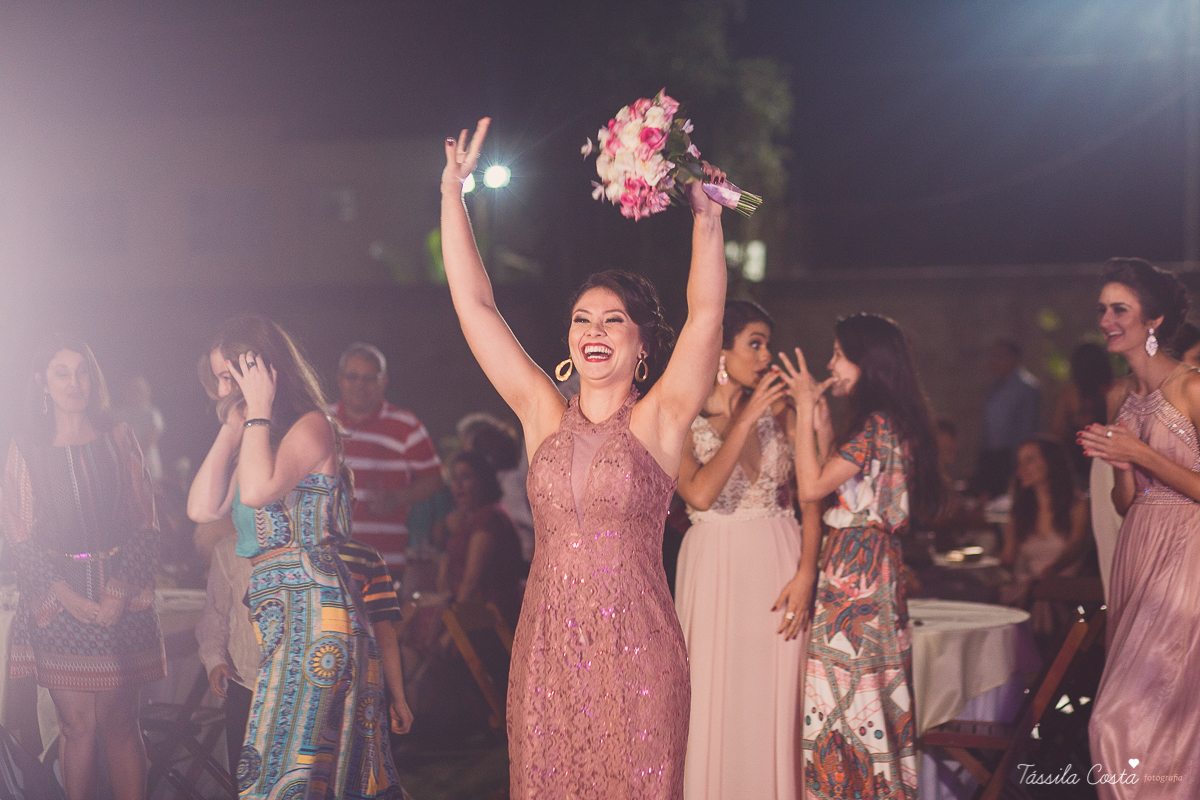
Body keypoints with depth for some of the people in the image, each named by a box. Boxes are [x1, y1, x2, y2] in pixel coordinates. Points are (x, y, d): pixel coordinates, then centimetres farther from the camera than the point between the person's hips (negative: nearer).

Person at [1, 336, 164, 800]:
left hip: (119, 598, 1)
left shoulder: (117, 438, 10)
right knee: (78, 725, -4)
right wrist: (63, 594, -9)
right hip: (58, 600, 0)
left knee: (120, 723, -1)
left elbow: (145, 523, 5)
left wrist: (121, 590, -8)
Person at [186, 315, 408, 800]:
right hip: (279, 614, 8)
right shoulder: (259, 440, 21)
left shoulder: (312, 427, -4)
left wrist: (258, 408, -10)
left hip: (312, 609, -8)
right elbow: (202, 508, 11)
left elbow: (258, 490, -21)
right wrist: (232, 429, 11)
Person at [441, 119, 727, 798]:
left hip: (636, 652, -3)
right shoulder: (544, 415, 7)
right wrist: (453, 192, 3)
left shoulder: (658, 420, 0)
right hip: (546, 650, 3)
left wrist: (707, 217, -20)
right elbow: (474, 305, 5)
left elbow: (706, 317, -13)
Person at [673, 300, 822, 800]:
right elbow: (699, 494, -20)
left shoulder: (778, 411, 6)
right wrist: (745, 420, -17)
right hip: (714, 567, -2)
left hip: (778, 563, 2)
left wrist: (805, 574, -7)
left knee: (776, 703, 4)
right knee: (715, 702, 1)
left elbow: (811, 497, 4)